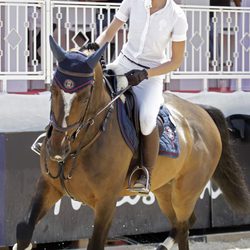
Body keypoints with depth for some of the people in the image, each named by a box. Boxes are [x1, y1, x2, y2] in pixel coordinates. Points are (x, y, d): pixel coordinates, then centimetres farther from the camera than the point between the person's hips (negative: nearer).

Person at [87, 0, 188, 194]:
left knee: (147, 119, -31)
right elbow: (109, 34, 5)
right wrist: (96, 45, -18)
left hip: (152, 76, -4)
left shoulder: (177, 16, -13)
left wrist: (144, 74, -19)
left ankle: (147, 174, -12)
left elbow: (177, 61, -7)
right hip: (124, 64, 4)